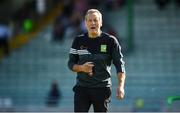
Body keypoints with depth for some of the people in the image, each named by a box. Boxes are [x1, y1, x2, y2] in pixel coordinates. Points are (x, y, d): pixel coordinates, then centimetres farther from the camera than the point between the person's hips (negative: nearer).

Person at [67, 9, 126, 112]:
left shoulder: (110, 41, -2)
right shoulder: (79, 41, 5)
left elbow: (119, 64, -5)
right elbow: (71, 63, 10)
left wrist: (121, 86, -19)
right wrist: (81, 68, -13)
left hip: (102, 88, -1)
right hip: (82, 88, 1)